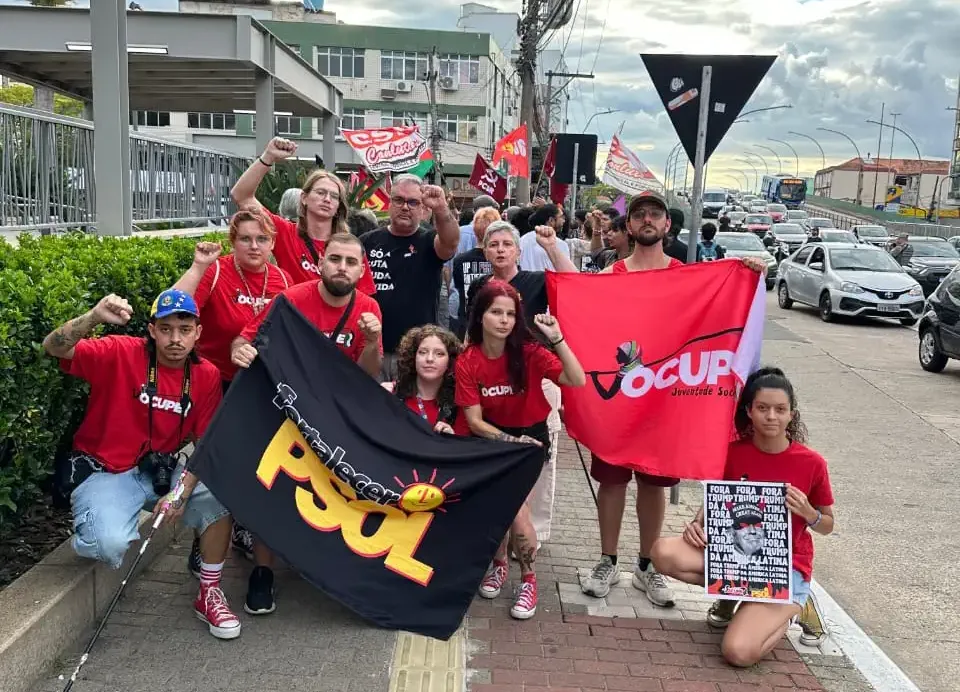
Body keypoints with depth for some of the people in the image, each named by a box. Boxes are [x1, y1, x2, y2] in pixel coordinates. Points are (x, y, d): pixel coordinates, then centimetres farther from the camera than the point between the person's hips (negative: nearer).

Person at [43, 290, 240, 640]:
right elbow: (54, 347, -25)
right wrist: (95, 317, -44)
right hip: (105, 470, -4)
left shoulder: (207, 375, -2)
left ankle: (209, 594, -2)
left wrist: (182, 491, -17)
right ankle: (89, 535, 10)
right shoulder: (121, 353, -13)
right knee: (111, 544, -30)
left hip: (162, 469, 4)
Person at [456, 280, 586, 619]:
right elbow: (474, 421, -12)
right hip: (492, 438, 2)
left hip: (531, 435, -2)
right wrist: (509, 440, -26)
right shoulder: (467, 362, -12)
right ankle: (499, 563, 18)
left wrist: (557, 338, -33)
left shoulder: (529, 352, -15)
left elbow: (577, 380, -26)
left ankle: (528, 580, 3)